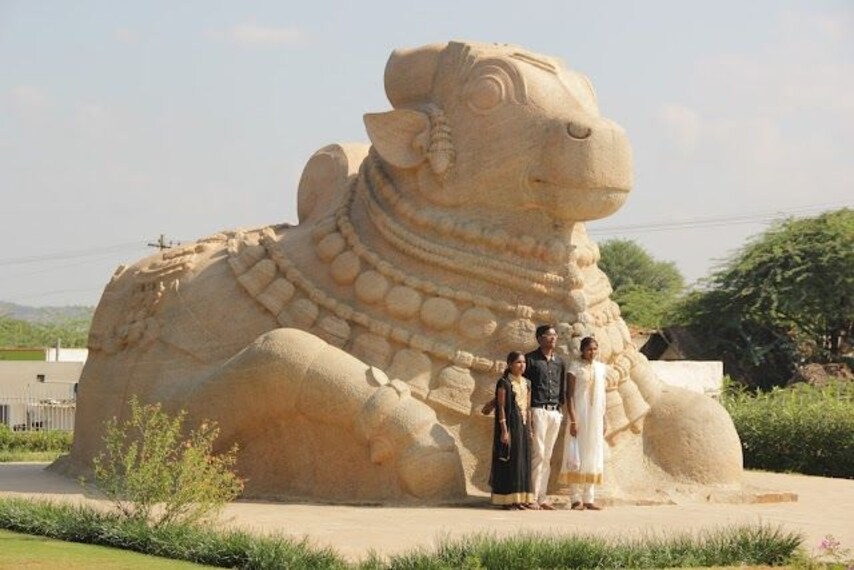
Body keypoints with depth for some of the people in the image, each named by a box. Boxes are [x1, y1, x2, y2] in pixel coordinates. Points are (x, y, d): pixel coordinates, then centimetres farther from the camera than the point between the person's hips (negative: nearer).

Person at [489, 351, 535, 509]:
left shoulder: (526, 383, 13)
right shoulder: (504, 383, -7)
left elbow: (528, 407, 15)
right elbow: (501, 407, -11)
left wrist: (529, 428, 11)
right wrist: (504, 430, -17)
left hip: (523, 425, 7)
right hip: (510, 424, -7)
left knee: (523, 461, 6)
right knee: (509, 461, -5)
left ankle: (519, 499, 11)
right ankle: (507, 500, -1)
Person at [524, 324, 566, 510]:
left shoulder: (559, 362, 15)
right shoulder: (531, 359, -2)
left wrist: (560, 406, 12)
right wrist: (527, 412, -10)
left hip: (555, 412, 6)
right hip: (538, 410, -6)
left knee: (547, 456, 7)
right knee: (538, 453, -11)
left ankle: (542, 497, 9)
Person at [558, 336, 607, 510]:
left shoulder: (601, 368, 10)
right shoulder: (575, 367, -5)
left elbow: (602, 395, 14)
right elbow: (570, 395, -8)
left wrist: (603, 420, 10)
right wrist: (572, 420, -15)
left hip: (596, 418, 5)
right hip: (580, 416, -5)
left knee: (593, 457, 6)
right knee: (576, 458, -6)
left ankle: (589, 499, 10)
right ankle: (575, 499, -3)